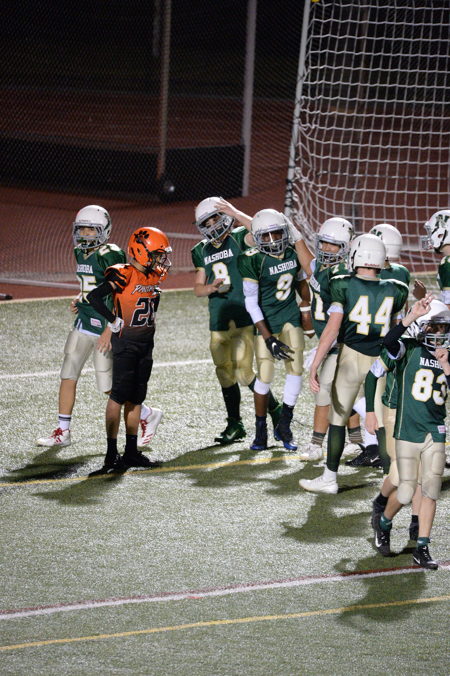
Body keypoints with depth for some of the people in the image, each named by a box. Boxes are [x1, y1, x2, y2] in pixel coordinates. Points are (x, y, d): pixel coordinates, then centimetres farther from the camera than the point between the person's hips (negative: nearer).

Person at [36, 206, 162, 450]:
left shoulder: (110, 255, -17)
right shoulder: (81, 253, 9)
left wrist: (109, 331, -21)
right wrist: (79, 299, 6)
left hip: (106, 325, -8)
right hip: (84, 322, 8)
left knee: (109, 386, -3)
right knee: (68, 376, 5)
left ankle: (148, 416, 18)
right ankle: (62, 432, 12)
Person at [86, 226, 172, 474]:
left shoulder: (154, 276, 8)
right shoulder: (124, 275, -16)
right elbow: (94, 297, -23)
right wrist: (114, 321, -21)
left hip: (145, 344, 8)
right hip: (125, 342, -8)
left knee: (135, 398, 11)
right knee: (119, 395, -7)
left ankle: (131, 452, 16)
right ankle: (111, 453, -4)